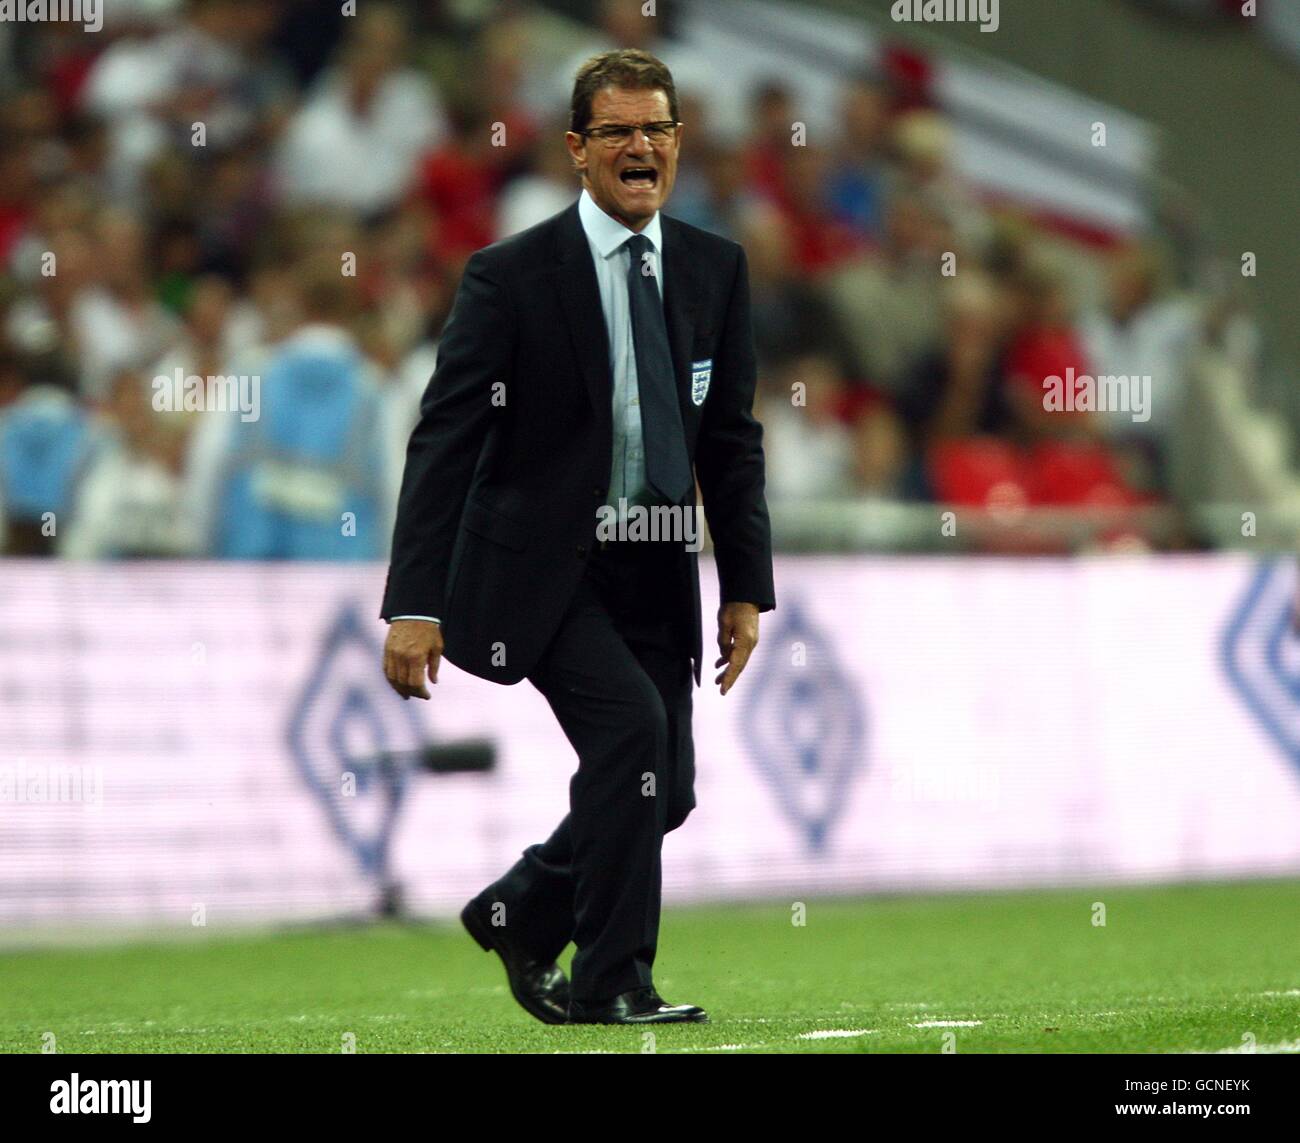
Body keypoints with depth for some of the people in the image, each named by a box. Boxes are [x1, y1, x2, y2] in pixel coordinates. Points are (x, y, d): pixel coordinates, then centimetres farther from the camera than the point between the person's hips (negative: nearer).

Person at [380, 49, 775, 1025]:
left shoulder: (716, 270, 5)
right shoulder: (511, 276, -10)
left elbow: (733, 440, 10)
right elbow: (444, 441, -11)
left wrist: (747, 588, 3)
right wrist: (415, 606, -18)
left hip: (655, 572, 6)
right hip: (537, 568, -6)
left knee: (666, 793, 3)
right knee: (632, 723, -23)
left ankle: (518, 911, 29)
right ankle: (610, 980, -12)